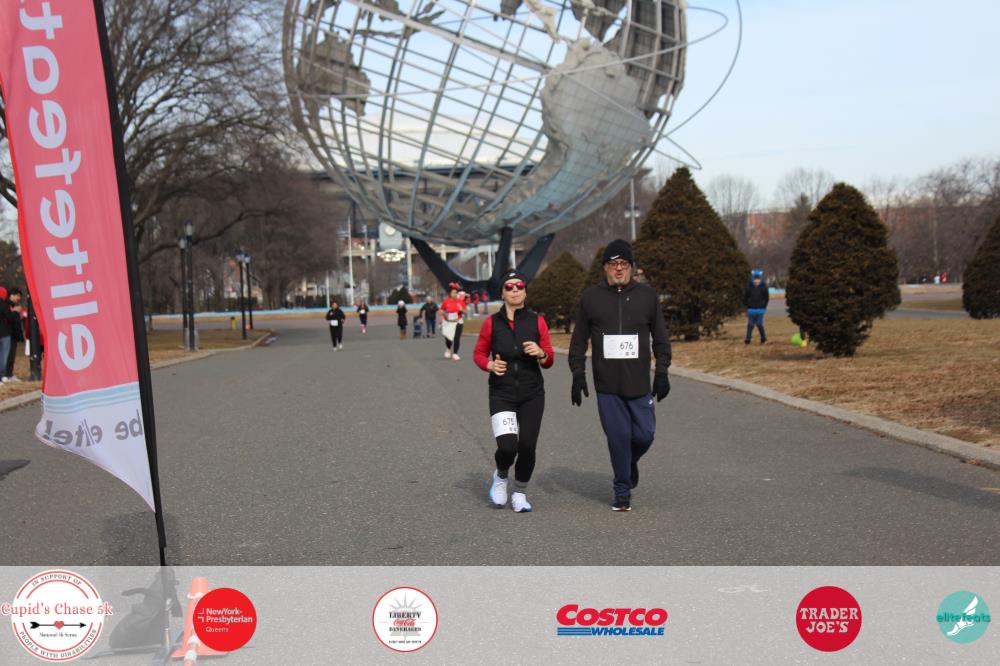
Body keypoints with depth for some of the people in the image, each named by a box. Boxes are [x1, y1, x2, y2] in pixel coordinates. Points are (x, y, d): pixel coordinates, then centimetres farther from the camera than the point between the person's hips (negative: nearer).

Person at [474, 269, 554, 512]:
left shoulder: (537, 321, 0)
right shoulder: (492, 323, -2)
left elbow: (548, 361, 6)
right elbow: (478, 353, 10)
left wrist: (540, 353, -16)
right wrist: (490, 364, -10)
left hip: (532, 395, 1)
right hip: (501, 395, -1)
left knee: (527, 447, -2)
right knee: (507, 446, -16)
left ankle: (520, 494, 24)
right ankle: (501, 476, 20)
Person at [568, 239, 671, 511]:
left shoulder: (647, 295, 6)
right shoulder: (590, 297, 5)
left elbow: (661, 338, 10)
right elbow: (579, 340, 8)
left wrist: (662, 373, 3)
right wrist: (578, 375, 2)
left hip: (639, 384, 1)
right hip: (606, 386, -1)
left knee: (644, 434, 0)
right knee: (618, 437, -1)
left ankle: (631, 462, 35)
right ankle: (622, 492, 14)